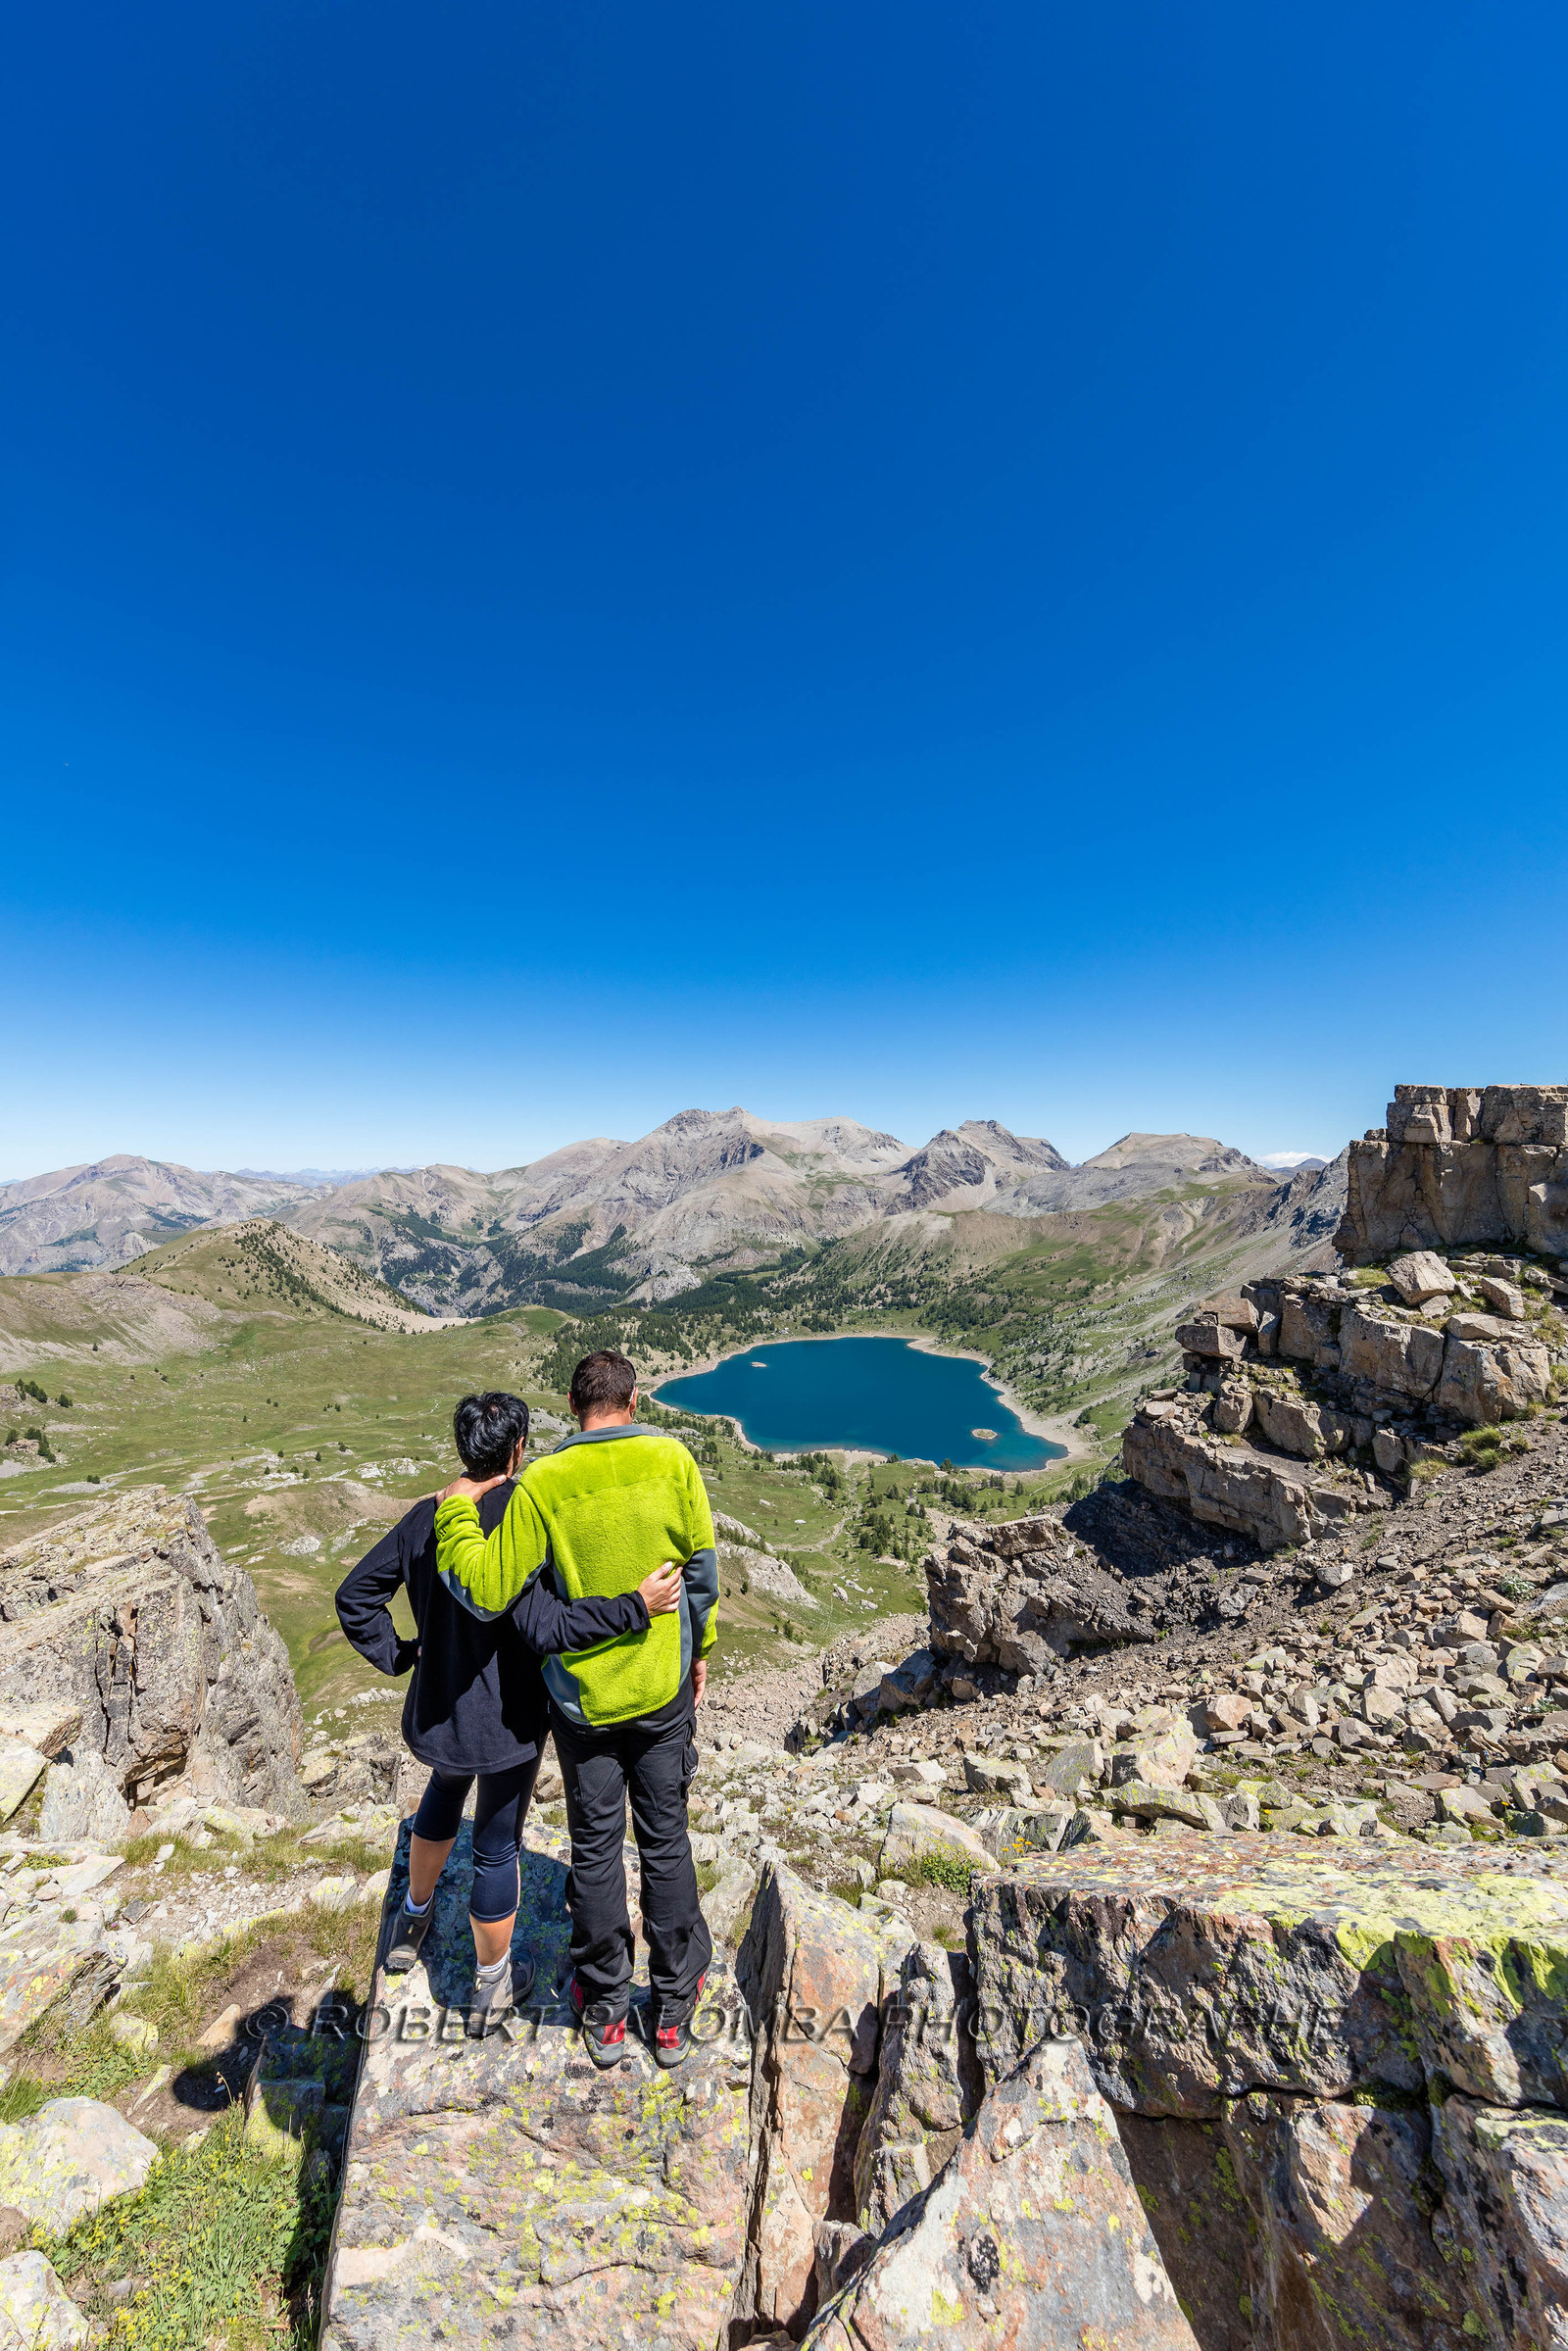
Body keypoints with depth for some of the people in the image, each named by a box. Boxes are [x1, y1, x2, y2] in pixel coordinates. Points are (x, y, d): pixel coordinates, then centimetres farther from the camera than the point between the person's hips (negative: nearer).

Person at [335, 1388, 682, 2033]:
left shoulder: (425, 1517, -7)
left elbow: (354, 1595, 2)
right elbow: (546, 1627, -33)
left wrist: (397, 1655, 8)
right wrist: (636, 1607, -34)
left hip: (435, 1710, 6)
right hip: (505, 1722, -6)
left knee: (445, 1791, 37)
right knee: (496, 1849, 17)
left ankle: (413, 1917, 57)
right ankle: (490, 1989, 40)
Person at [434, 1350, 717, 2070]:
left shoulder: (542, 1484, -20)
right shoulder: (671, 1459, -15)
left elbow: (485, 1592, -17)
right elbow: (701, 1566, -7)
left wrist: (456, 1509, -4)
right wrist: (699, 1651, 8)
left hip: (582, 1693, -1)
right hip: (663, 1686, 1)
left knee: (596, 1849, 22)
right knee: (665, 1843, 20)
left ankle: (603, 2013, 41)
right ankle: (674, 2010, 38)